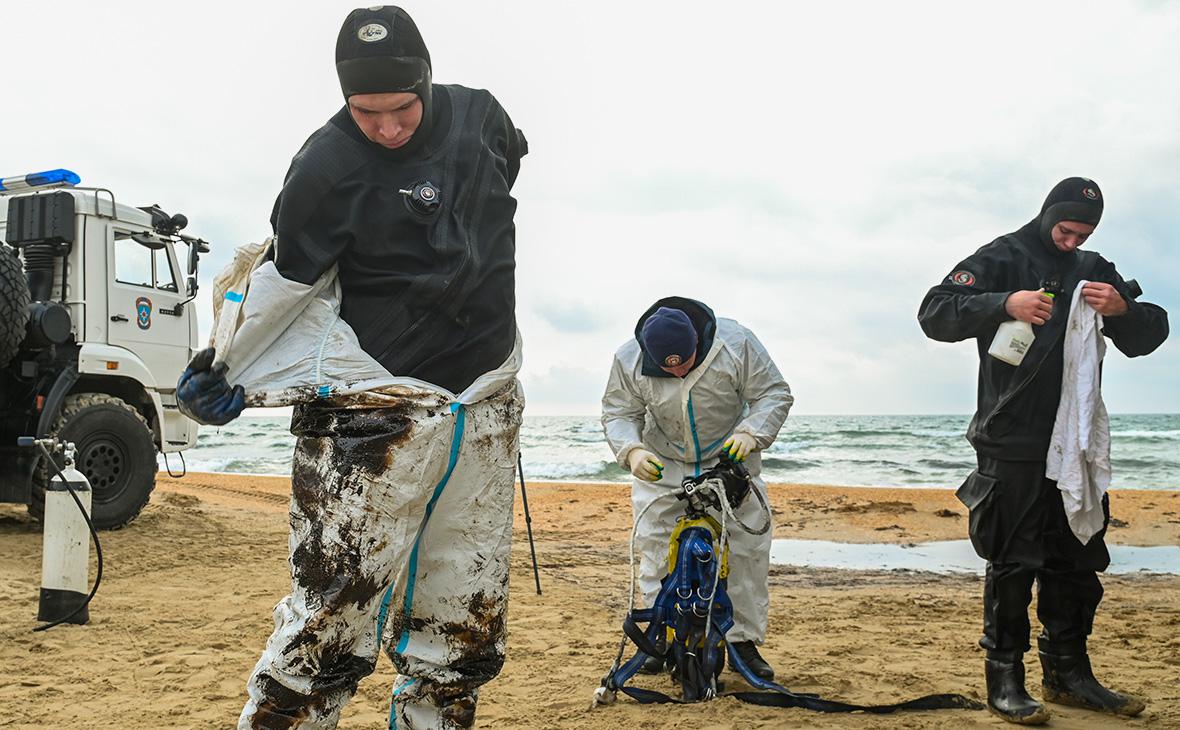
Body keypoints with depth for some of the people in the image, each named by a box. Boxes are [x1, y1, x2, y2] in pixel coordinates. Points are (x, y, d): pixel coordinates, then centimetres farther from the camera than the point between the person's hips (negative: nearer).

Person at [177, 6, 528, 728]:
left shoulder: (479, 115, 3)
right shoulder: (327, 167, -13)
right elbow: (286, 282, -4)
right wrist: (227, 370, 3)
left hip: (489, 400, 5)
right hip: (380, 408, -5)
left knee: (466, 625, 9)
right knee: (335, 616, -10)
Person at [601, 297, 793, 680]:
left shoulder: (736, 344, -23)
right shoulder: (629, 360, -19)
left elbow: (774, 394, -16)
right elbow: (617, 413, -7)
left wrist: (750, 433, -32)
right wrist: (631, 451, -27)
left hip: (730, 461, 0)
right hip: (660, 468, 1)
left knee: (748, 552, -3)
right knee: (657, 553, 0)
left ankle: (745, 641, 8)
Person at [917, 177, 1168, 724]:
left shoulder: (1094, 271, 16)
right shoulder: (1001, 260, -1)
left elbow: (1149, 336, 14)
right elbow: (935, 314, -12)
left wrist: (1122, 309, -8)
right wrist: (1005, 303, -26)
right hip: (1012, 447, -6)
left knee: (1077, 564, 11)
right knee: (1013, 565, -4)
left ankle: (1068, 674, 23)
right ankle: (1004, 679, 4)